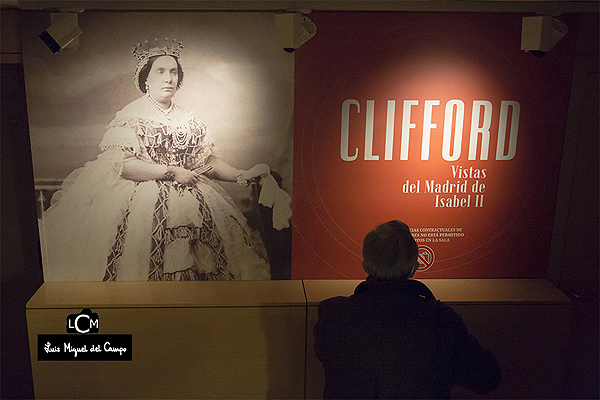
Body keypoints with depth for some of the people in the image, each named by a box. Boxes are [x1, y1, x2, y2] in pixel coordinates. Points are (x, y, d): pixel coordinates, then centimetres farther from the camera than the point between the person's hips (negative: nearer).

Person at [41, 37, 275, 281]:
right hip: (143, 194, -5)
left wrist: (242, 176, -2)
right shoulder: (130, 116, 2)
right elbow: (120, 164, -11)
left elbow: (209, 161, 15)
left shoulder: (188, 120, 18)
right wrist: (172, 173, -13)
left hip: (189, 194, 5)